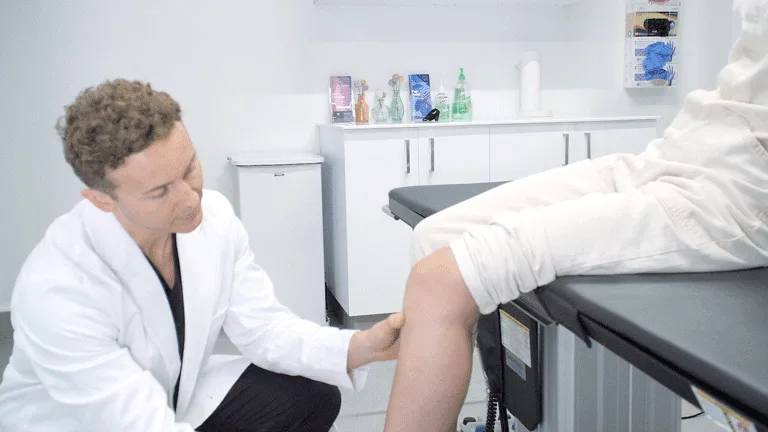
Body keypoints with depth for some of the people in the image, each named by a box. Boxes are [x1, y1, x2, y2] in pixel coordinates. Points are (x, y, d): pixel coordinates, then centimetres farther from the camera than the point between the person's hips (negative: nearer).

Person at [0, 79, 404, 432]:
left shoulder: (214, 215, -15)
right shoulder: (56, 290, -31)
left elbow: (263, 329, -9)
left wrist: (360, 346, -25)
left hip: (181, 395, 5)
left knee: (314, 398, -5)